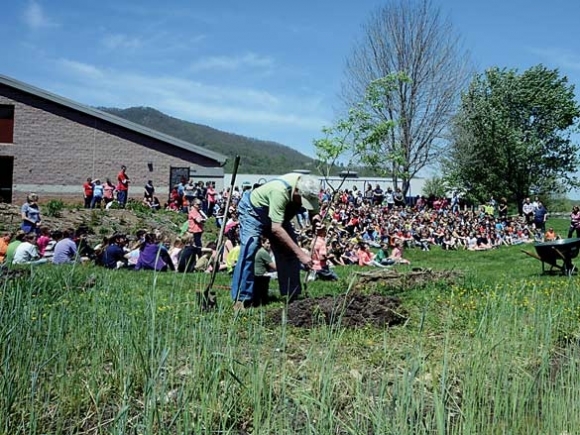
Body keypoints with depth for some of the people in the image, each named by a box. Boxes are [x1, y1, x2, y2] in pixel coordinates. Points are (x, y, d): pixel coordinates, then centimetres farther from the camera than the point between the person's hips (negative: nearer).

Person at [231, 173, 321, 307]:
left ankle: (291, 295, 9)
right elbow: (276, 228, -45)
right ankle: (241, 298, -17)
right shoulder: (280, 190, -43)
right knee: (249, 249, -22)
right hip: (252, 210, -7)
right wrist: (300, 253, -45)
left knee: (289, 249, -1)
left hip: (276, 214, 7)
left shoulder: (308, 188, -22)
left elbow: (312, 209, -4)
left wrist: (315, 217, -31)